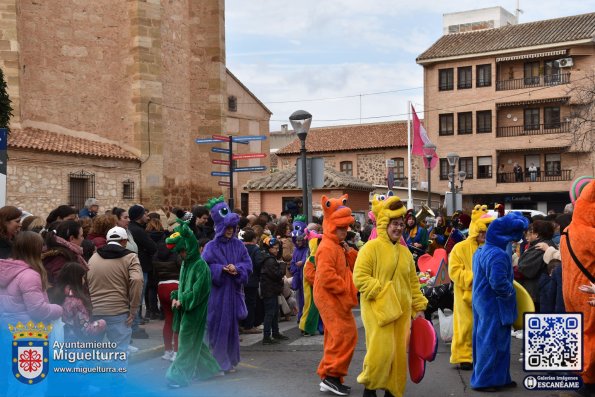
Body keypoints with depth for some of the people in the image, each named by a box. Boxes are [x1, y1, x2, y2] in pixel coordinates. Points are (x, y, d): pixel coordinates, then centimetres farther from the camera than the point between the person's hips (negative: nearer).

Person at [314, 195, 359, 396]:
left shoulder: (339, 247, 18)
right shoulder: (327, 248, -16)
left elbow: (352, 267, 18)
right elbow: (326, 276, -25)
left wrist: (350, 253, 3)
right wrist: (345, 289, -17)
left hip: (337, 299, 11)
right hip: (330, 298, -11)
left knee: (336, 337, 12)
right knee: (345, 335, -13)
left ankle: (331, 378, 17)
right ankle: (331, 375, -10)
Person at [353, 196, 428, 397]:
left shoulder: (405, 252, 14)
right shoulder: (371, 247, -6)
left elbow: (413, 283, 18)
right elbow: (359, 277, -13)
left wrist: (419, 308, 13)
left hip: (402, 311, 6)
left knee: (399, 352, 7)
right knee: (381, 350, -11)